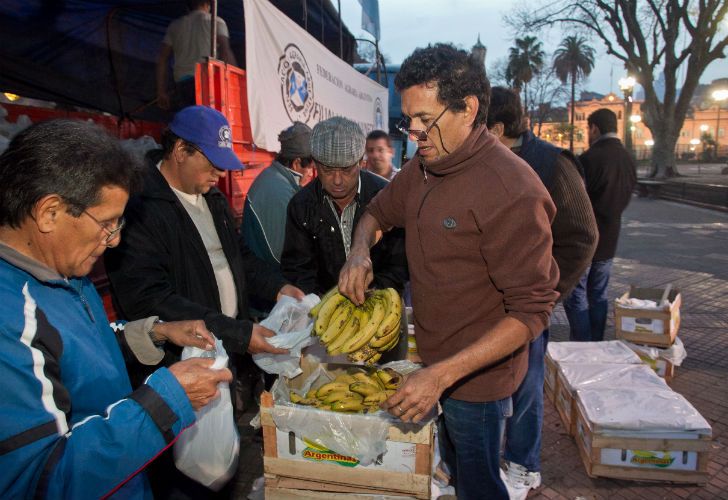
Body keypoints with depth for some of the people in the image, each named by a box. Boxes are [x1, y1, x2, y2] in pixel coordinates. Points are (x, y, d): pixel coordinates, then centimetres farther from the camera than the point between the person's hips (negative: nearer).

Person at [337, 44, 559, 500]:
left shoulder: (512, 189, -24)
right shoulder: (424, 167, 2)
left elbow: (532, 310, -23)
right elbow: (379, 211, 18)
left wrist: (444, 374, -30)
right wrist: (361, 250, -5)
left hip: (476, 376, -7)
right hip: (433, 361, 7)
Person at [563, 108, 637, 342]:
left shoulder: (590, 158, -19)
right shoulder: (628, 159, 7)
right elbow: (625, 198, 14)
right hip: (609, 239, 8)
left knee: (575, 297, 1)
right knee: (599, 296, 16)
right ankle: (597, 346, 23)